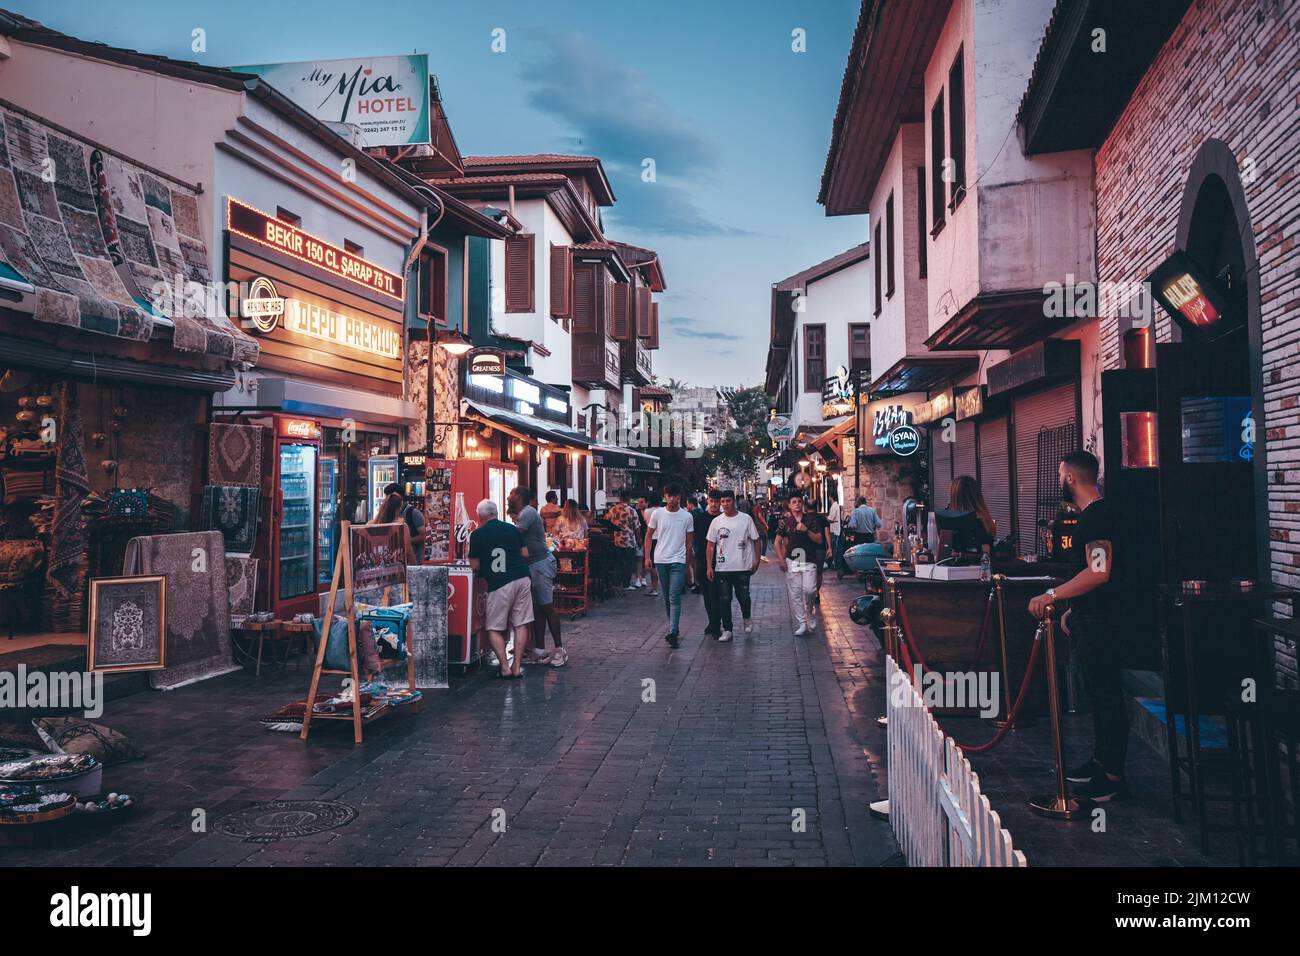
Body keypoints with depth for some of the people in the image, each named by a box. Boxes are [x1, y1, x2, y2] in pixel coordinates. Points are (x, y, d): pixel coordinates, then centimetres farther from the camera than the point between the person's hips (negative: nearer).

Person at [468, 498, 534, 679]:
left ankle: (505, 667, 0)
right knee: (521, 625, 8)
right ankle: (517, 666, 6)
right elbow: (525, 554, 15)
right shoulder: (512, 529, 12)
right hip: (522, 578, 4)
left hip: (499, 583, -3)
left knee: (494, 628, 8)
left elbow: (474, 566, 2)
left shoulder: (477, 534, 2)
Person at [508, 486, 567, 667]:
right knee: (537, 608, 9)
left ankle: (559, 650, -3)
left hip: (540, 563, -10)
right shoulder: (522, 514, 20)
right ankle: (539, 650, 13)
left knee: (547, 606, -7)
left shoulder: (528, 512, -12)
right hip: (532, 565, 10)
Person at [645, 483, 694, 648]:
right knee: (666, 597, 12)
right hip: (661, 560, 2)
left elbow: (689, 541, 6)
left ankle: (673, 633, -14)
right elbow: (649, 535, 8)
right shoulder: (657, 513, 1)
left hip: (678, 561, -2)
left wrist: (688, 564, 7)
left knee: (674, 597, -12)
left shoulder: (687, 516, -1)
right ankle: (674, 629, 26)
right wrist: (647, 557, 0)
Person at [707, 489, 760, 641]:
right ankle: (727, 630, 12)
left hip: (743, 566, -1)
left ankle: (747, 618, 35)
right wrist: (709, 566, -1)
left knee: (743, 596, 5)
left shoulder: (746, 519, 0)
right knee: (724, 600, 3)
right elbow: (711, 545, 5)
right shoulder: (716, 521, 3)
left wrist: (756, 560, 0)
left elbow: (755, 540, 6)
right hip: (722, 568, 1)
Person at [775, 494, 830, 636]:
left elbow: (820, 540, 0)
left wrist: (806, 530, -15)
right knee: (795, 594, 0)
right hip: (792, 561, 1)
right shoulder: (785, 521, 5)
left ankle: (810, 612, 16)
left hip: (809, 560, -1)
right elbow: (778, 542, 9)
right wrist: (781, 560, -1)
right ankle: (801, 624, 8)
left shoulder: (811, 519, 3)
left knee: (809, 590, -14)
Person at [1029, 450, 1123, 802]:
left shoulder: (1097, 516, -19)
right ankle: (1101, 761, 30)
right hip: (1089, 618, 11)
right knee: (1099, 693, 18)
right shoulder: (1091, 515, 15)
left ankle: (1113, 777, 4)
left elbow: (1099, 573, -29)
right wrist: (1072, 609, 24)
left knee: (1107, 695, -4)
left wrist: (1052, 595, -27)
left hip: (1100, 622, -11)